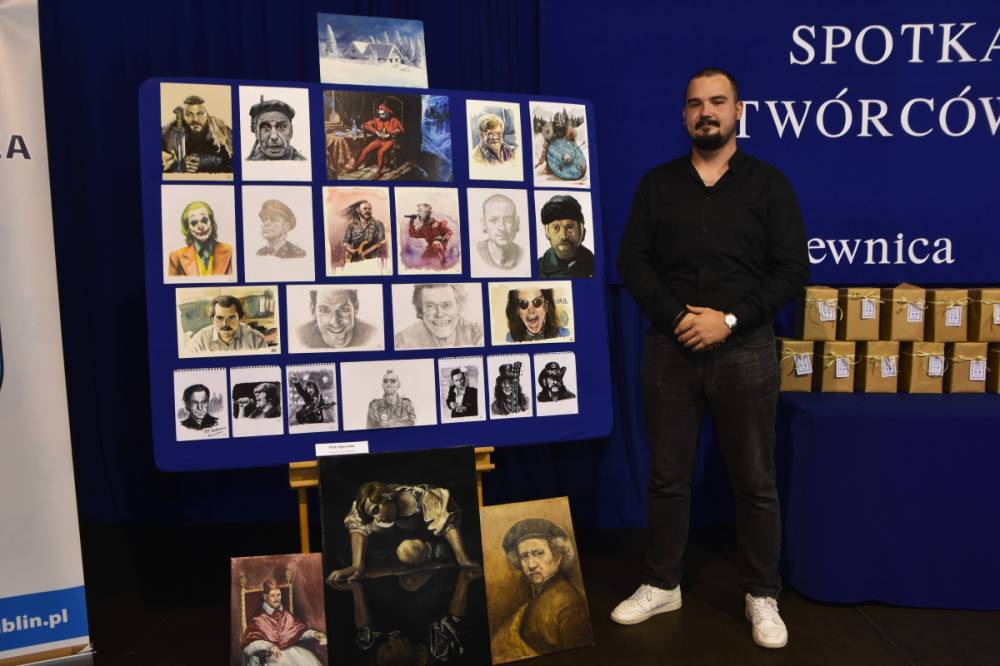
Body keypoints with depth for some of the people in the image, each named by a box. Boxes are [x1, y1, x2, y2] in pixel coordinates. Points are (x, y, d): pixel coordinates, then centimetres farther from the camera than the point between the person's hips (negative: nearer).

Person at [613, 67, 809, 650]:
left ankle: (762, 595, 25)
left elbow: (792, 270, -3)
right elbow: (632, 261, 3)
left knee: (755, 481, 7)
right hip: (671, 347, 2)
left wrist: (729, 318, -15)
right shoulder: (658, 184, 8)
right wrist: (676, 316, -12)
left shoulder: (768, 183, 3)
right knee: (668, 475, 10)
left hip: (745, 350, -1)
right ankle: (662, 584, 26)